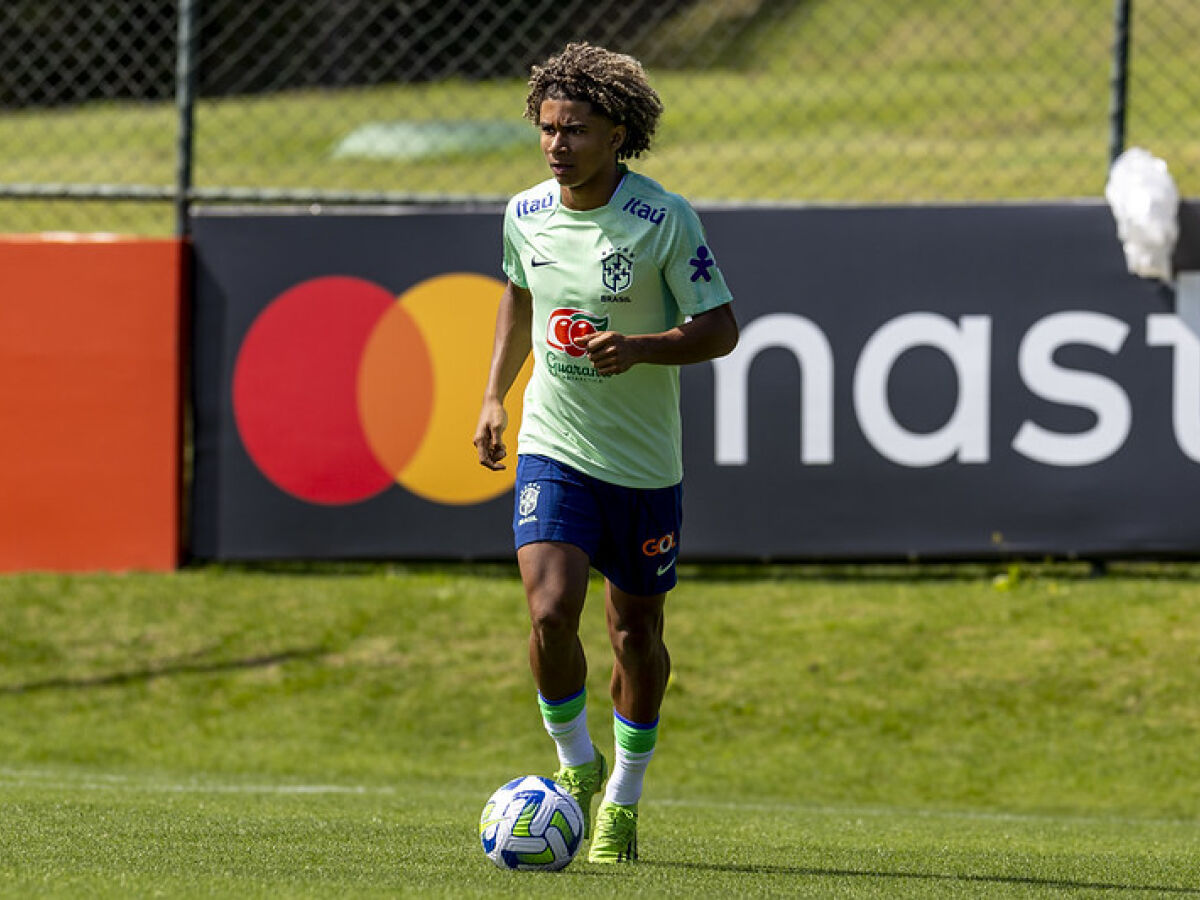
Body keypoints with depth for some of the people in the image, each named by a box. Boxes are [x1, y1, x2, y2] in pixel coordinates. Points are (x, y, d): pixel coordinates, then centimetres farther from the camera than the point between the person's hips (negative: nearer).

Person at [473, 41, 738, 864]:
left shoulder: (666, 221, -15)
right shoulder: (526, 215, -2)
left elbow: (721, 329, -11)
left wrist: (642, 348, -27)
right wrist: (495, 394, 15)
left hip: (643, 462, -2)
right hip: (553, 449, 2)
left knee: (636, 632, 9)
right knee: (550, 610, -18)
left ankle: (623, 800, 28)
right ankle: (575, 763, 6)